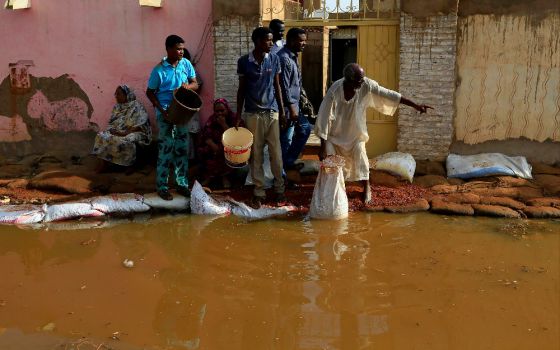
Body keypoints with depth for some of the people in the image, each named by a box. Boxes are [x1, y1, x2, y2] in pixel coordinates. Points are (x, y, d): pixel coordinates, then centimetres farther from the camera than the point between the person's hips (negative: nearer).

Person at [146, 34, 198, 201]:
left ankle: (182, 184, 23)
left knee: (182, 148, 11)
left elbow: (195, 84, 7)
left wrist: (187, 86, -17)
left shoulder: (186, 64, 0)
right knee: (166, 149, -1)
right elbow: (150, 92, -5)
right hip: (165, 113, -5)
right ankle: (162, 187, 11)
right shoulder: (159, 70, -13)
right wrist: (162, 110, -15)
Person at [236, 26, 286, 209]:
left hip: (272, 112, 1)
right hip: (253, 114, -1)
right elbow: (241, 89, 4)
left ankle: (279, 188, 18)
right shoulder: (244, 61, -3)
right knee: (255, 155, 5)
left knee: (276, 153, 3)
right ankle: (259, 192, 15)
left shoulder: (274, 59, 2)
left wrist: (282, 112, 5)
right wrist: (238, 115, 2)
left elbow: (277, 87, 8)